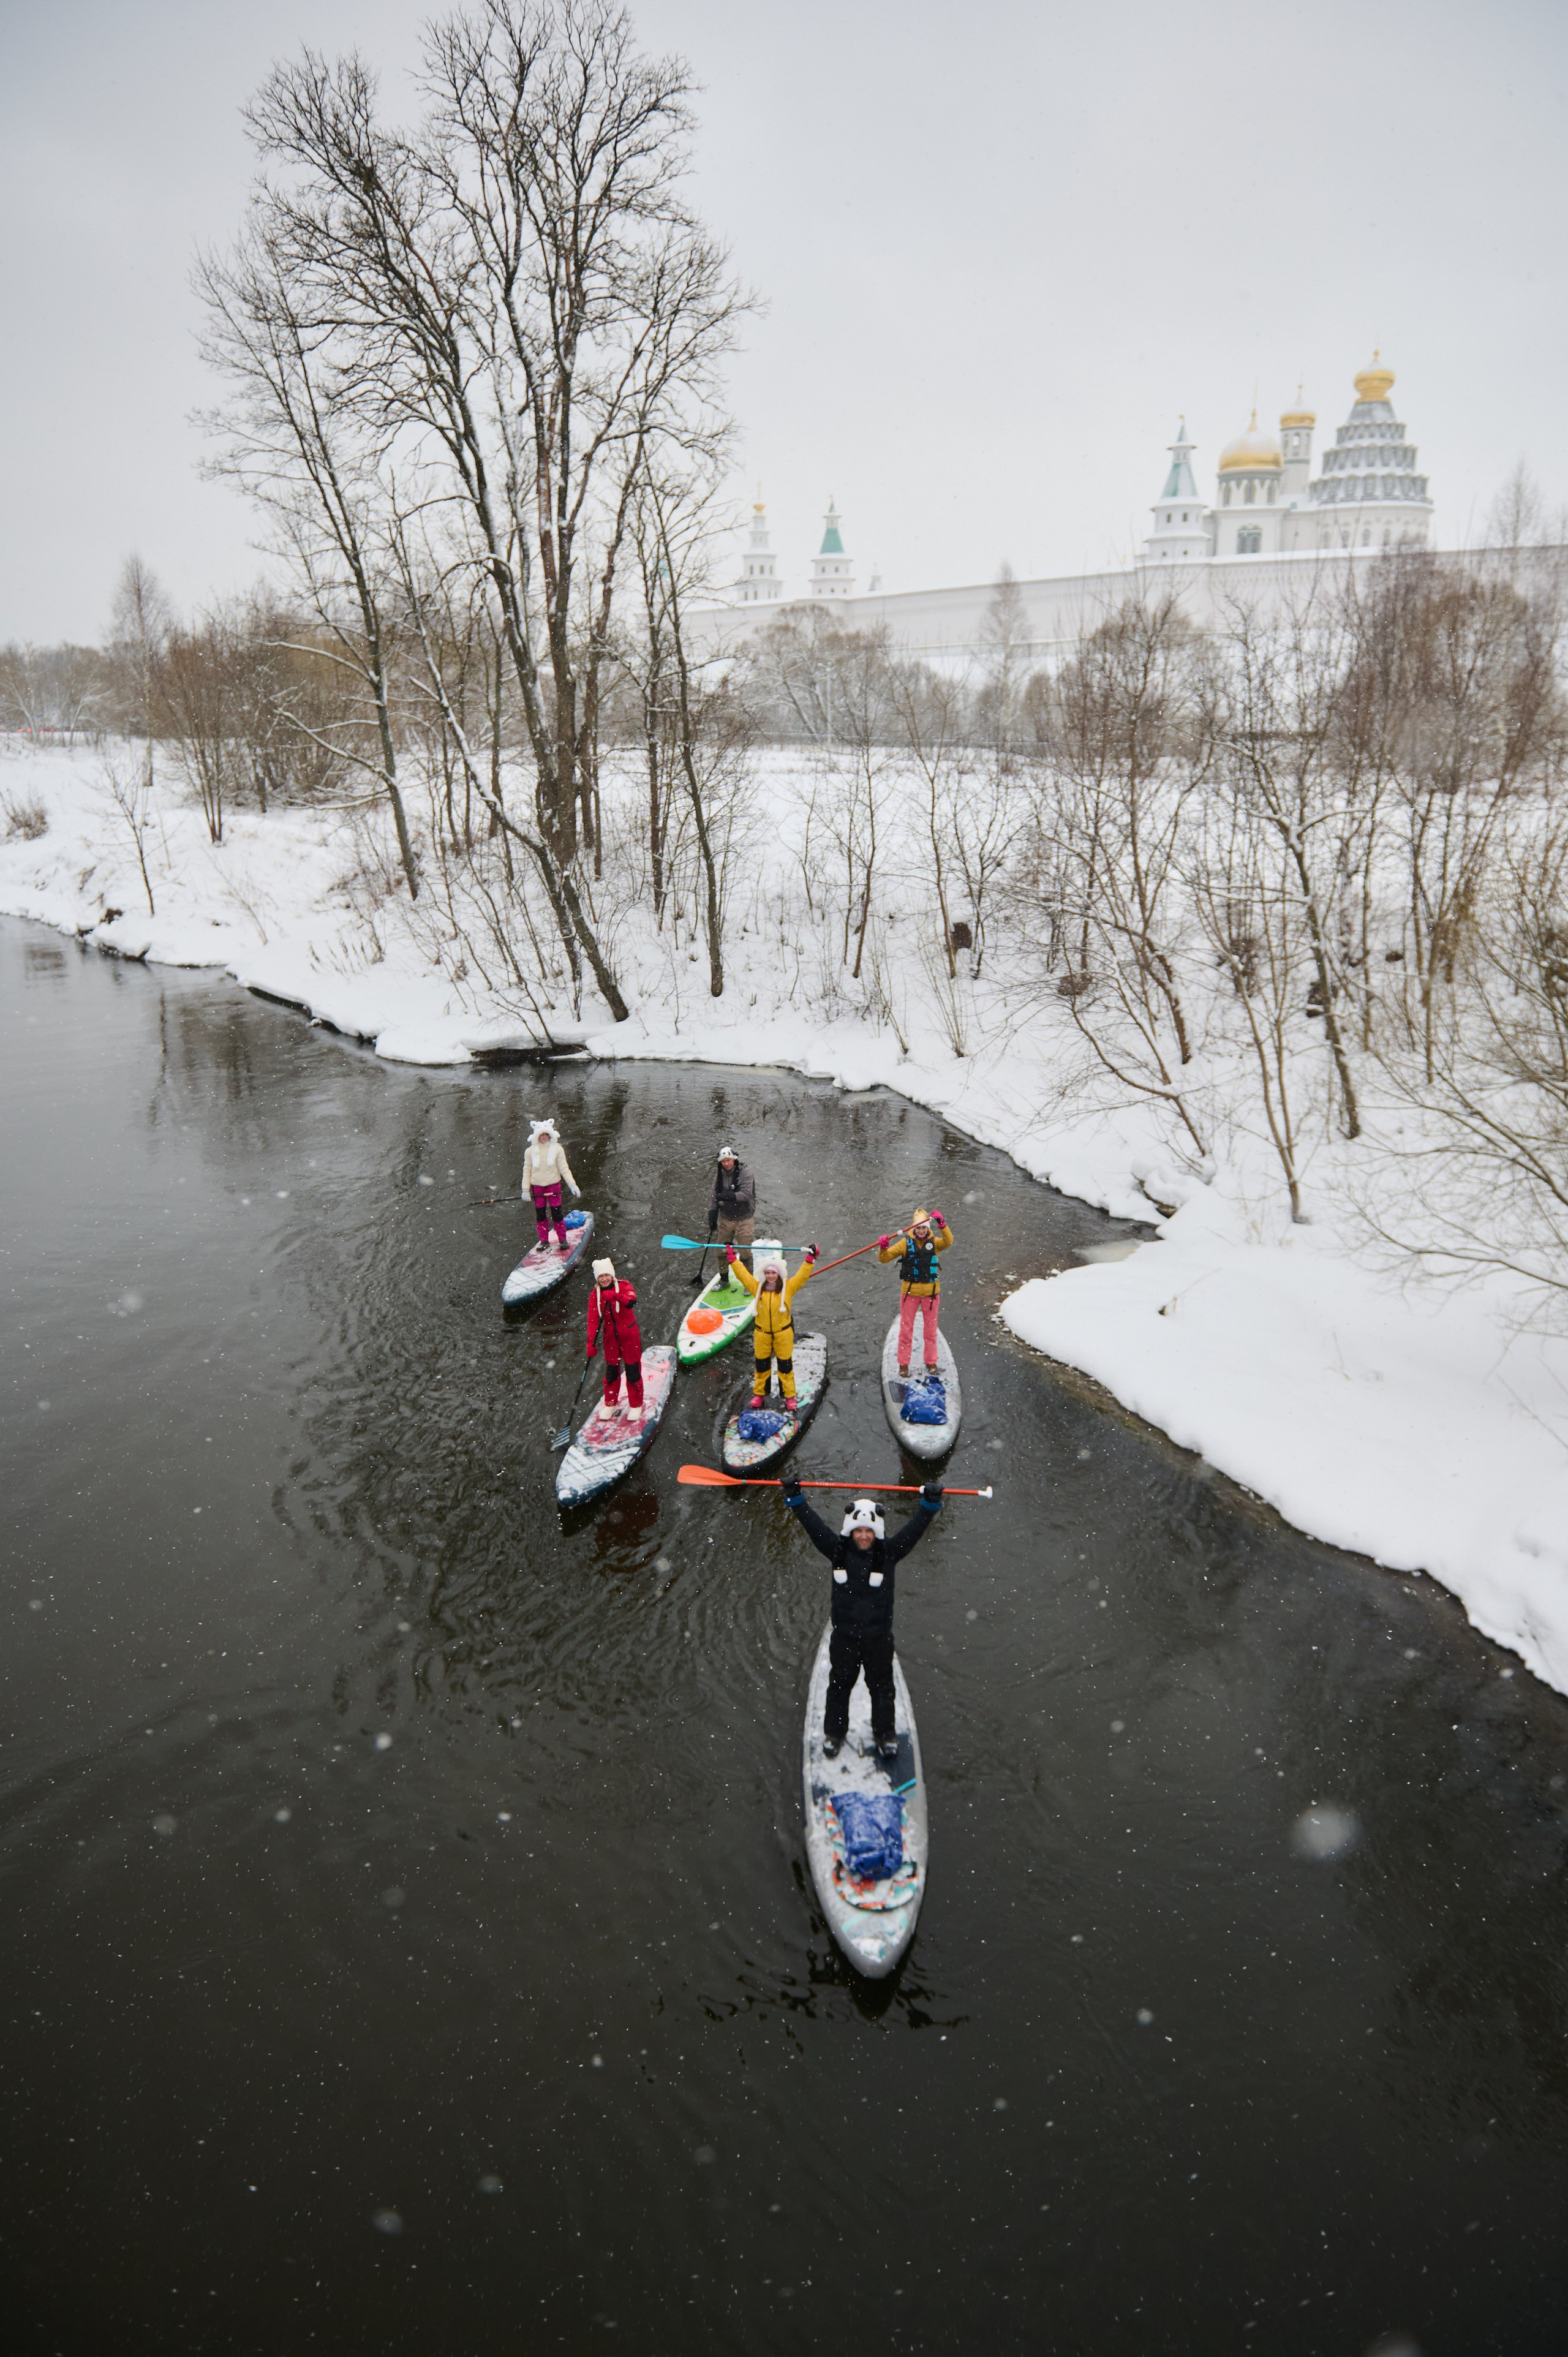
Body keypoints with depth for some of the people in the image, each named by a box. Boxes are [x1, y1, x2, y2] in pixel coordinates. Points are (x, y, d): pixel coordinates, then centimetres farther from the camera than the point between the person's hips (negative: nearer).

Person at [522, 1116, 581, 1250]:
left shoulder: (557, 1149, -5)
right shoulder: (531, 1151, -1)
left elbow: (564, 1168, -3)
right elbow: (527, 1170, 3)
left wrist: (572, 1185, -10)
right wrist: (525, 1189, 0)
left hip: (553, 1185, -2)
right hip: (537, 1186, 2)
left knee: (556, 1214, -2)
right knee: (541, 1215, 7)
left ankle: (562, 1240, 11)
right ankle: (544, 1242, 18)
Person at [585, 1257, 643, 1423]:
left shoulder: (624, 1285, -12)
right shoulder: (595, 1294, -3)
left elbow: (632, 1302, -32)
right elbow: (593, 1320, -4)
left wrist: (616, 1296, -49)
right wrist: (591, 1343, -12)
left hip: (629, 1335, -3)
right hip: (610, 1336, 3)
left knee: (633, 1370, 5)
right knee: (611, 1371, 11)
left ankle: (636, 1405, 19)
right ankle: (610, 1404, 28)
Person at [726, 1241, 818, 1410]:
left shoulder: (788, 1288, -7)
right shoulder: (757, 1288, -4)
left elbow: (802, 1275, -12)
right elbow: (742, 1273, -5)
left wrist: (810, 1258, -22)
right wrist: (732, 1256, -10)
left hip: (783, 1333, -1)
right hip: (762, 1334, 2)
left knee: (785, 1365, 9)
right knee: (762, 1365, 16)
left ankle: (790, 1395, 22)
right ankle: (758, 1393, 32)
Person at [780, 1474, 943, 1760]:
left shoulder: (888, 1554, -10)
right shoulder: (838, 1552, -9)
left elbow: (914, 1529, -19)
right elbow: (812, 1524, -14)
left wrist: (930, 1503, -31)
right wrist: (794, 1498, -23)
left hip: (879, 1637, 0)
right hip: (844, 1637, 0)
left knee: (881, 1687, 15)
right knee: (839, 1686, 16)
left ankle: (885, 1735, 36)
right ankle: (834, 1733, 37)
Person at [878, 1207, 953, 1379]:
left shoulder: (934, 1242, -2)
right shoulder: (906, 1243, -3)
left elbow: (948, 1241, -24)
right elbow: (885, 1258, -3)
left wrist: (942, 1224, -40)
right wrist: (883, 1248, -25)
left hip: (930, 1292, 1)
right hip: (910, 1291, -1)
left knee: (930, 1329, 12)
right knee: (906, 1329, 5)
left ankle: (931, 1362, 25)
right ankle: (903, 1364, 15)